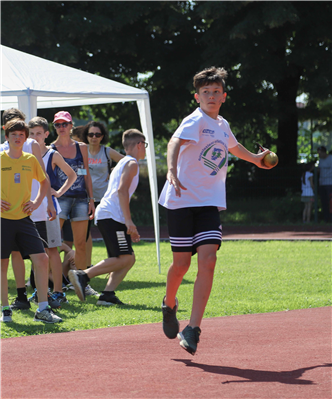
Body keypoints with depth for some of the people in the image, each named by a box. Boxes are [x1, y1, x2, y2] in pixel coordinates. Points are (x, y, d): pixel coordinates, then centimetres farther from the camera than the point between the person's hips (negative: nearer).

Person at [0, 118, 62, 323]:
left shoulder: (31, 160, 7)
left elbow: (45, 182, 23)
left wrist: (37, 202, 9)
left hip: (24, 219, 3)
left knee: (42, 259, -8)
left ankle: (43, 309, -3)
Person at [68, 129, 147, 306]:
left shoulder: (123, 163, 28)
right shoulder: (131, 163, -2)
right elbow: (122, 190, -16)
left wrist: (129, 227, 29)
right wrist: (128, 220, -21)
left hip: (105, 216, 10)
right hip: (112, 216, -10)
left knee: (128, 258, 8)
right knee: (123, 259, -14)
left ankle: (107, 294, -4)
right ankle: (83, 276, -20)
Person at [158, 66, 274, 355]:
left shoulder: (222, 125, 14)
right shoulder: (195, 121, -9)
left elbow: (233, 146, 38)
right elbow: (175, 142, -29)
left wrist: (256, 158, 54)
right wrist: (172, 172, -48)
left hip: (210, 202, 5)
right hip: (182, 200, -5)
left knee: (208, 261, -13)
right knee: (182, 263, 2)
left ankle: (193, 330, -15)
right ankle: (170, 304, 35)